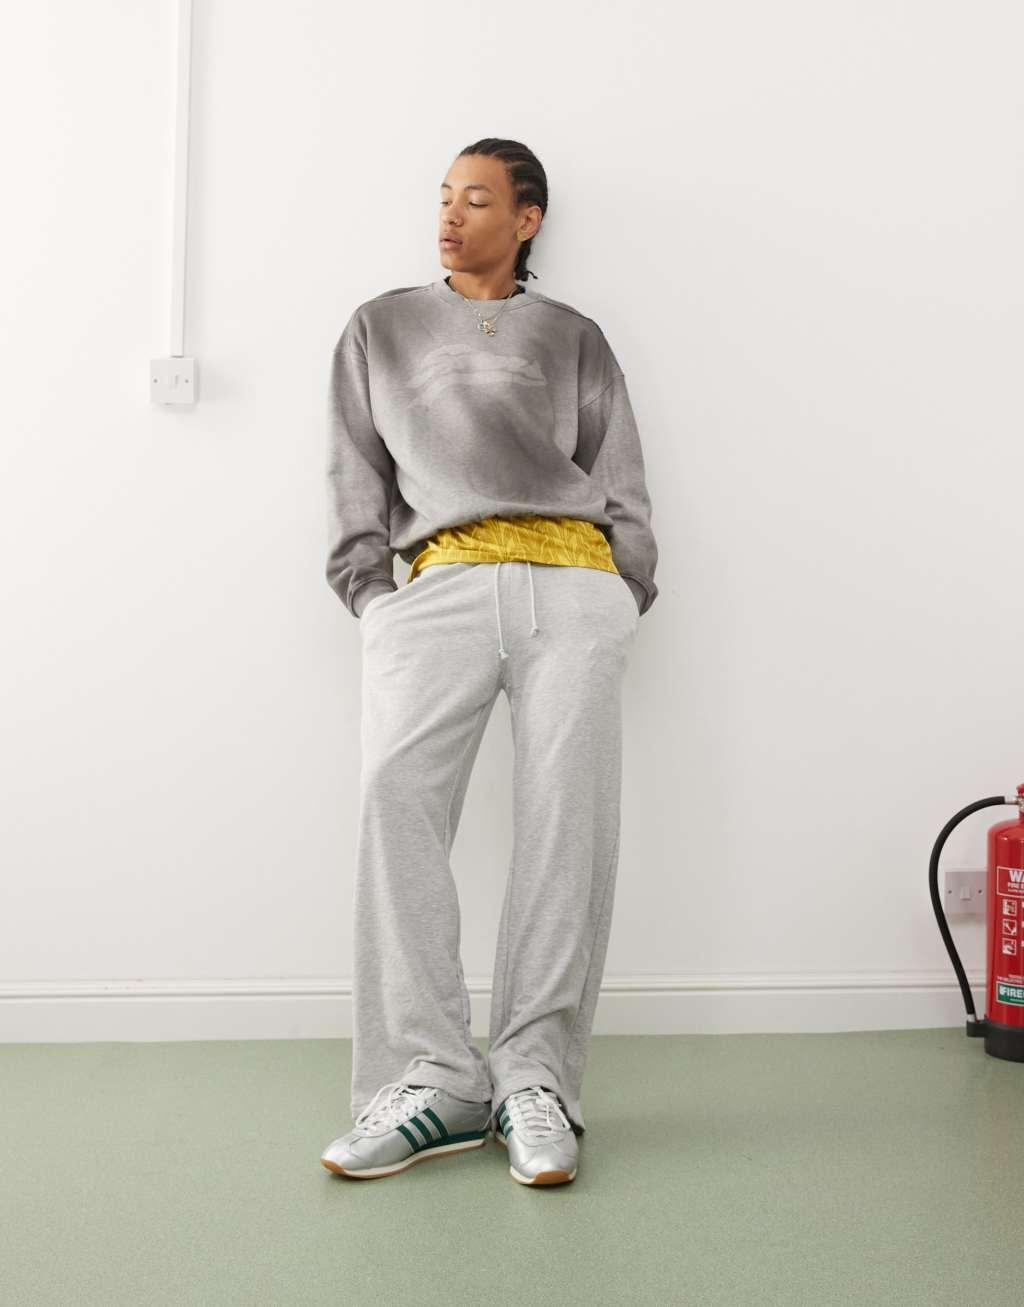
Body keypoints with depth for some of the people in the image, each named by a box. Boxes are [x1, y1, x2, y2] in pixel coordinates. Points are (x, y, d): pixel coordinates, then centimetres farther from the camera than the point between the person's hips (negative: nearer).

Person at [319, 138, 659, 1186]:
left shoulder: (572, 338, 25)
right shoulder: (381, 326, 28)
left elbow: (621, 480, 17)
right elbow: (355, 472, 19)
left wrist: (622, 602, 3)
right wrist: (371, 594, 4)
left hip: (572, 580, 0)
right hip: (440, 583, 0)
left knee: (570, 809, -13)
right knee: (397, 789, -22)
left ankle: (534, 1078, -5)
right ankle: (430, 1076, -17)